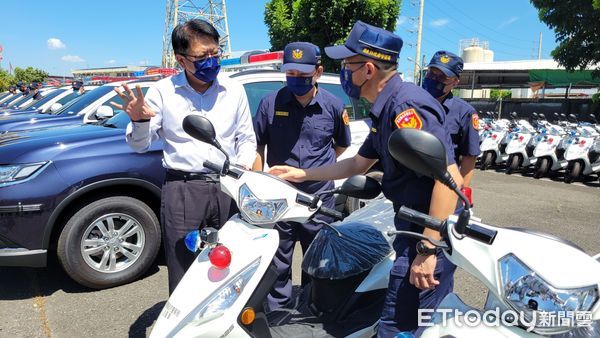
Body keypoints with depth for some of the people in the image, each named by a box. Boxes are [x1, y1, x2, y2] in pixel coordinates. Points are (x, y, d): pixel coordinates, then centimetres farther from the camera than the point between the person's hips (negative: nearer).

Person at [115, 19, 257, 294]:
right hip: (182, 190, -1)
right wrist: (139, 121, -16)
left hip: (227, 189, 2)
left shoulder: (234, 90, 9)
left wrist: (243, 165, -4)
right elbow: (140, 145, 6)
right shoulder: (163, 91, 3)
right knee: (183, 277, 2)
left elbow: (246, 138, 16)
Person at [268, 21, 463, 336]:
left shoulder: (406, 104, -22)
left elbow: (449, 177, -28)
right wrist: (302, 174, 23)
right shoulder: (385, 109, 11)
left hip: (431, 232, -10)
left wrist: (427, 249, -28)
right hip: (417, 226, 10)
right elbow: (358, 164, 21)